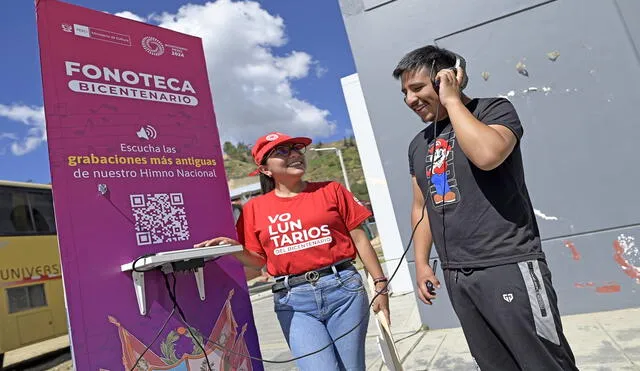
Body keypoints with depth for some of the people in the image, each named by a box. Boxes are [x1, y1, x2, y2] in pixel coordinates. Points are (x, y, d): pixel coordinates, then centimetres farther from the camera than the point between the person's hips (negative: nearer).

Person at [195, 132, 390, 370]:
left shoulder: (331, 190, 5)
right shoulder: (255, 208, 6)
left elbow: (360, 240, 5)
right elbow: (258, 260, 11)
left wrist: (380, 285, 4)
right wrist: (235, 249, -9)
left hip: (343, 288, 1)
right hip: (293, 301, 0)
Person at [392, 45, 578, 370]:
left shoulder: (494, 110, -4)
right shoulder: (418, 144, 13)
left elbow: (487, 155, -27)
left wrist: (452, 100, -15)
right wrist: (421, 263, 11)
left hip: (508, 267, -6)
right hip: (456, 275, 6)